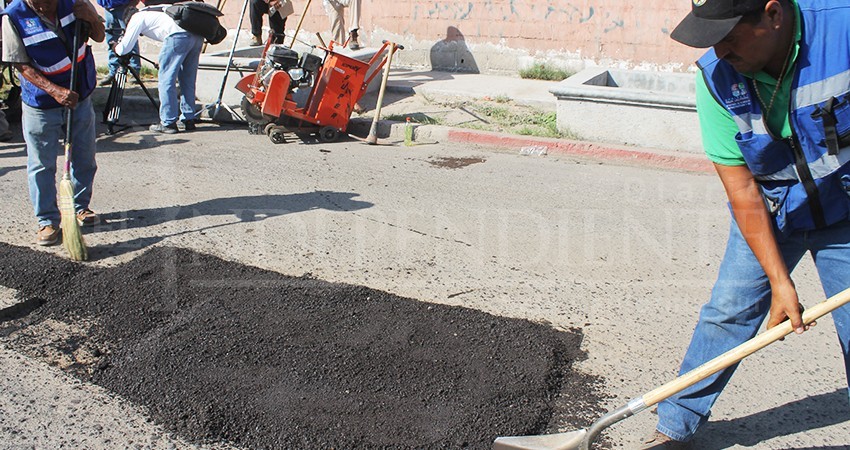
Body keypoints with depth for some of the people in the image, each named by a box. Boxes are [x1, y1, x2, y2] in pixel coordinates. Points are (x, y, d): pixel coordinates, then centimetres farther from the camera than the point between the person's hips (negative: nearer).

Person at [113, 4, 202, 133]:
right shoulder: (151, 12, 37)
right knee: (187, 80, 17)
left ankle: (168, 123, 5)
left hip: (179, 35, -8)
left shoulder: (137, 18, 14)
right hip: (197, 36, 8)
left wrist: (116, 47, 34)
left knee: (166, 79, 2)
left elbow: (124, 49, 12)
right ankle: (188, 120, 22)